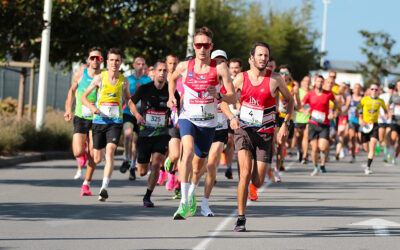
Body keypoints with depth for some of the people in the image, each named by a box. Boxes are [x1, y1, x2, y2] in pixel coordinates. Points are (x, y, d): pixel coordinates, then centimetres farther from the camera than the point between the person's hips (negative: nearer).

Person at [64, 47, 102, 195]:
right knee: (78, 152, -13)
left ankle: (86, 184, 16)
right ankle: (81, 161, 25)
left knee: (93, 155, -2)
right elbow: (72, 91, 16)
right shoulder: (81, 74, -1)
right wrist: (68, 109, 9)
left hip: (96, 120, -1)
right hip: (80, 118, 1)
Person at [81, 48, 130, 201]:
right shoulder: (99, 78, -1)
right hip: (99, 121, 0)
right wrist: (91, 107, -16)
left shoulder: (124, 81, 4)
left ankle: (104, 188, -27)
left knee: (110, 151, -22)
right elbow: (84, 96, 4)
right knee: (97, 159, 5)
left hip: (115, 122, 0)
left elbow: (127, 99, 22)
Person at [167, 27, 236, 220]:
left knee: (198, 164, 12)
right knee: (188, 150, -28)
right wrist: (171, 97, 6)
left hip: (208, 122, 1)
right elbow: (173, 79, 23)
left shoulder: (219, 68, -6)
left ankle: (191, 193, 45)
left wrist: (220, 96, -27)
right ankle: (185, 202, -33)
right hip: (187, 117, -1)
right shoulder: (184, 67, -1)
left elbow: (233, 98, -7)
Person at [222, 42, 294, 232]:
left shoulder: (275, 79, -3)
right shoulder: (242, 78, 0)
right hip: (244, 130, 0)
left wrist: (285, 125, 1)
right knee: (245, 173, -19)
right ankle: (241, 219, -11)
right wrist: (232, 118, -11)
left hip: (265, 133, 0)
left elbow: (289, 100, 10)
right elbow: (223, 100, 8)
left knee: (257, 182, -2)